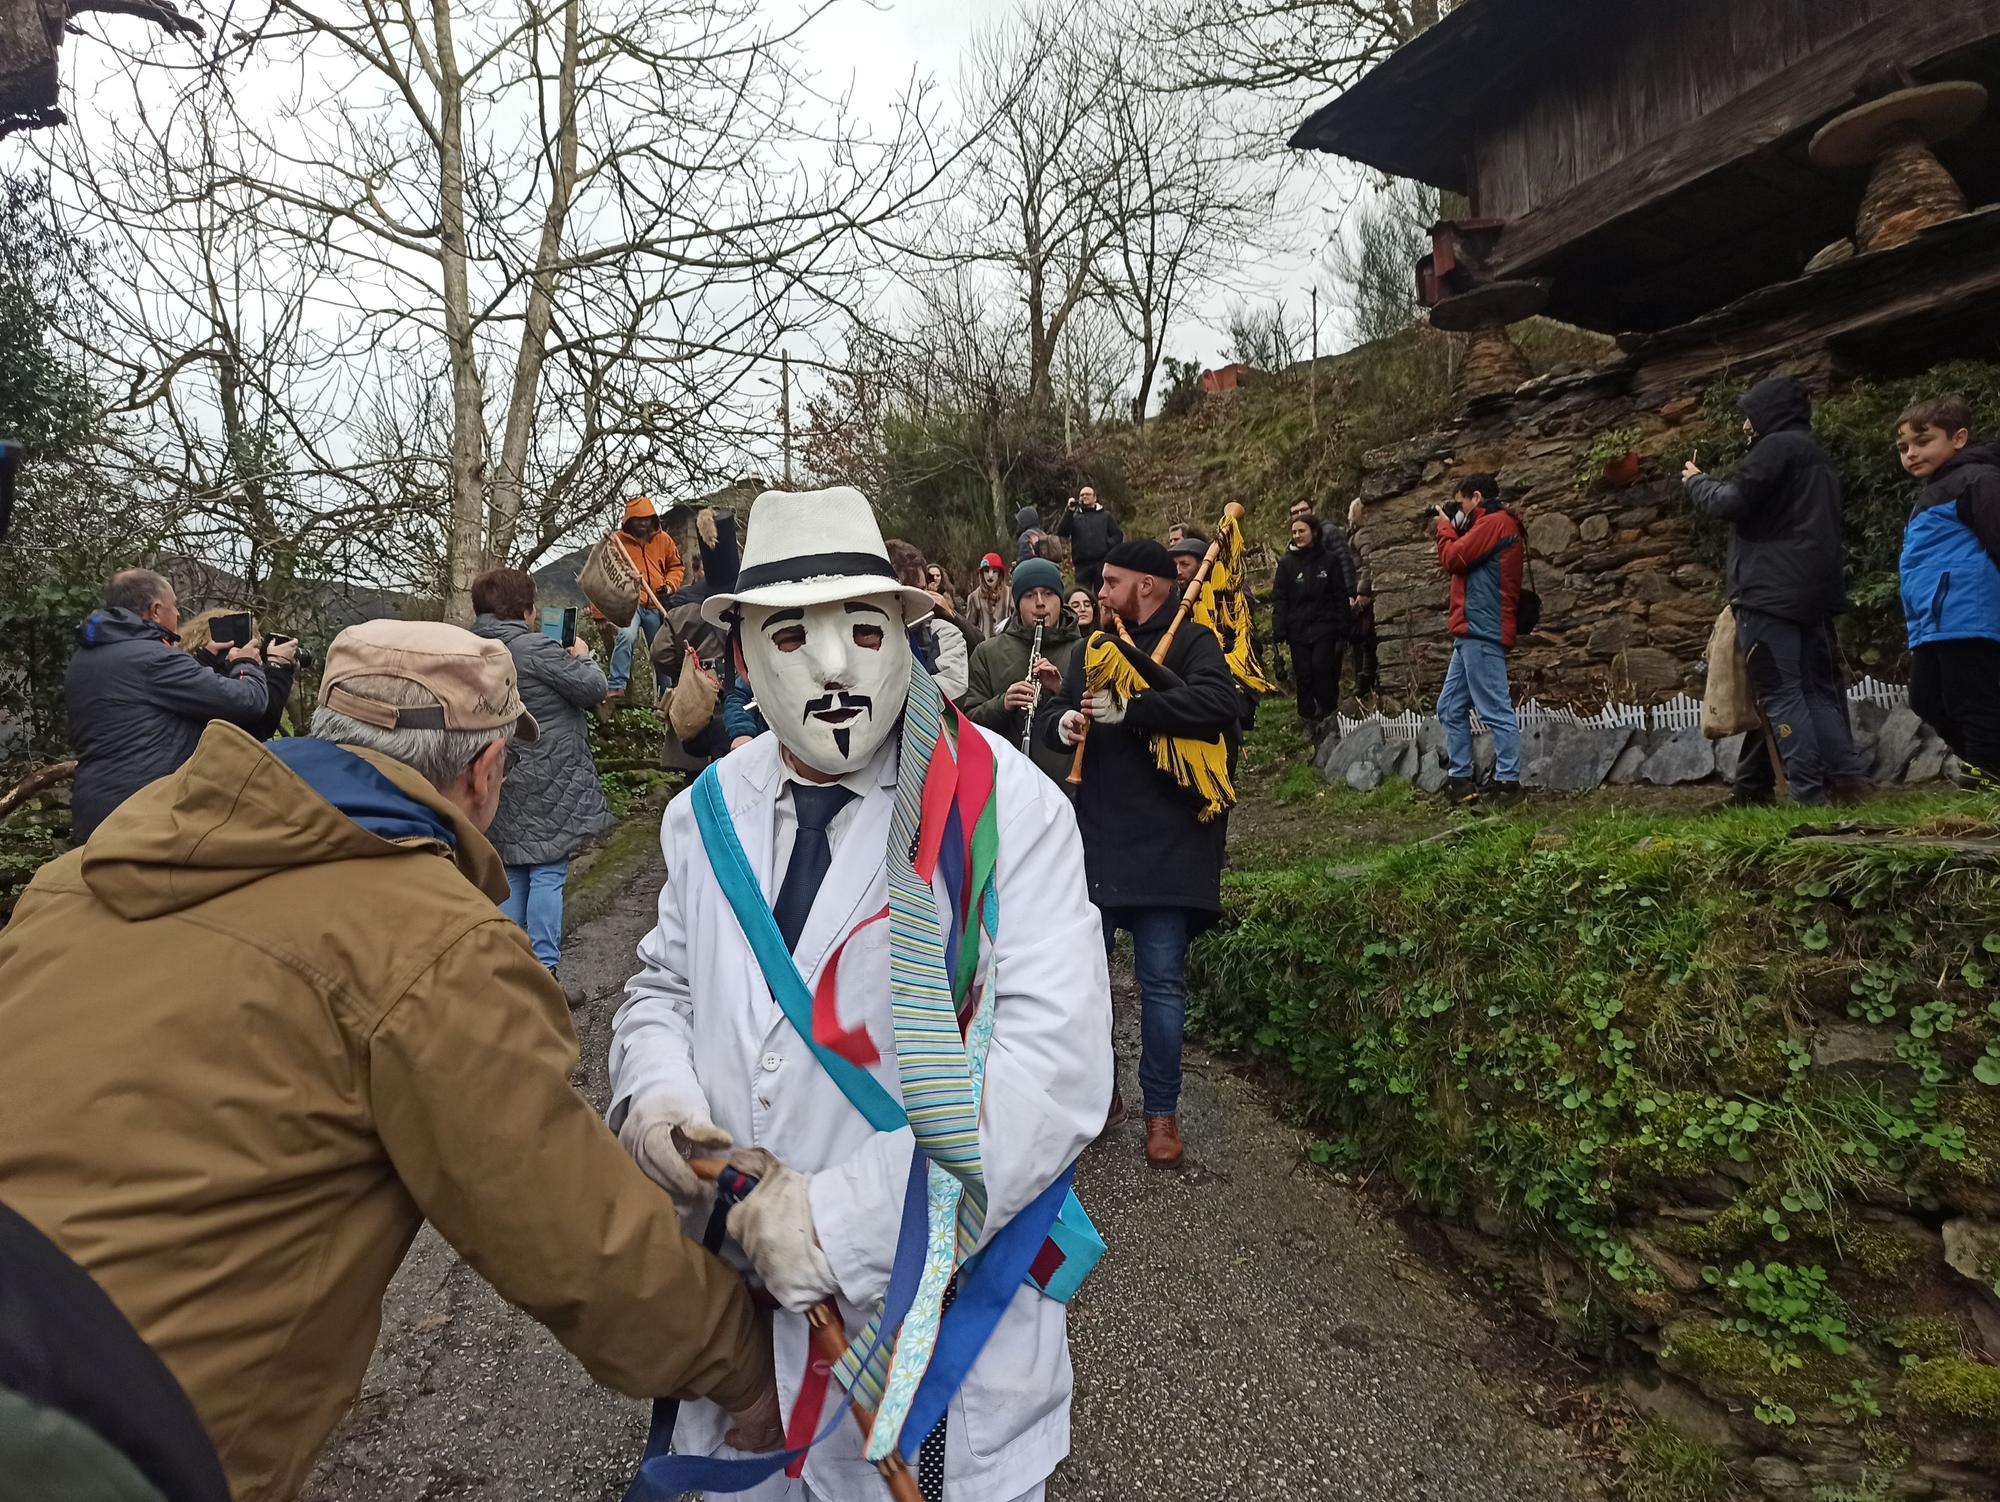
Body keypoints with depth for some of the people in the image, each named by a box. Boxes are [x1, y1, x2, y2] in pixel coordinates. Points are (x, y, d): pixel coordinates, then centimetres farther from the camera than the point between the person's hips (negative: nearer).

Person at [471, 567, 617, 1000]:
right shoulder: (536, 649, -16)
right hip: (547, 785, -7)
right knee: (548, 872, -3)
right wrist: (583, 657, 5)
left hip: (502, 786, 7)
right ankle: (545, 969, -2)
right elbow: (593, 688, -14)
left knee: (511, 873, 14)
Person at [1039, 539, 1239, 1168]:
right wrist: (1062, 721, -8)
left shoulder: (1192, 642, -4)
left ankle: (1162, 1110, 19)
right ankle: (1099, 1091, 30)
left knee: (1162, 981, 2)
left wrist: (1128, 708, -25)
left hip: (1165, 844, -6)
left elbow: (1217, 704, -22)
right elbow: (1050, 712, 16)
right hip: (1094, 838, 6)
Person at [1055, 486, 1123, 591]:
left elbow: (1118, 535, 10)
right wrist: (1069, 511, -10)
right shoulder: (1074, 516, 14)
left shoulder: (1105, 515, 13)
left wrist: (1108, 545, -9)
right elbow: (1061, 532, -2)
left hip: (1102, 563, -1)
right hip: (1082, 565, 1)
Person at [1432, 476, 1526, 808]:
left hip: (1481, 633, -11)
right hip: (1471, 633, 11)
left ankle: (1508, 783, -8)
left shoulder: (1494, 522, -7)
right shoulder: (1492, 526, 24)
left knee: (1496, 710, -9)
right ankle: (1460, 779, 11)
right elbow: (1462, 560, 23)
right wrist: (1451, 528, 16)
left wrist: (1445, 527, 5)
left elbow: (1452, 559, -11)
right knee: (1450, 708, 10)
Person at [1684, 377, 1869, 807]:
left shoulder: (1777, 446, -6)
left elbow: (1731, 503, -13)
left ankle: (1809, 793, -12)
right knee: (1818, 690, 10)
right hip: (1815, 591, 10)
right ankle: (1847, 779, 5)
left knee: (1782, 695, -9)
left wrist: (1696, 480, 5)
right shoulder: (1817, 456, 26)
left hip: (1772, 591, -9)